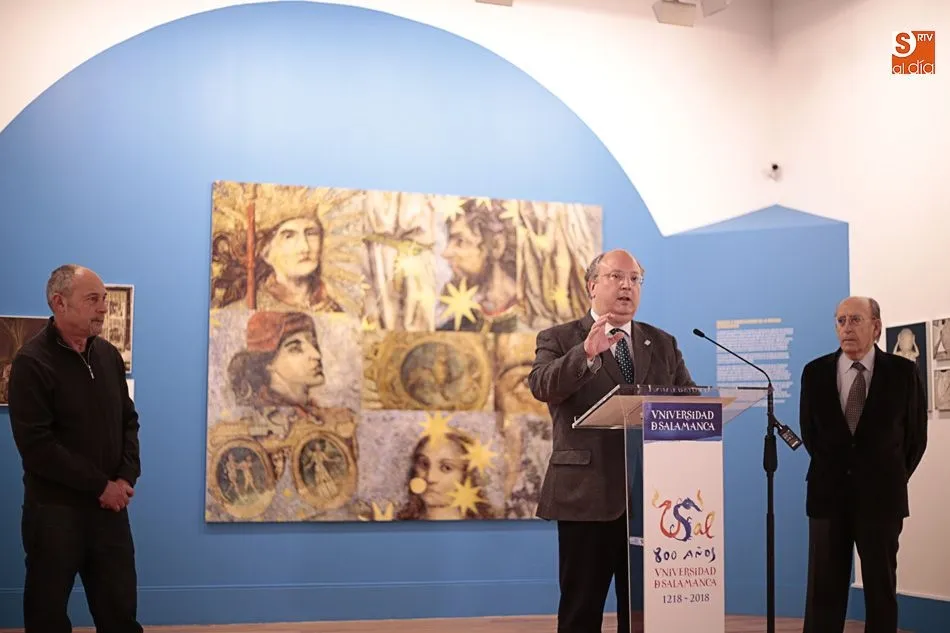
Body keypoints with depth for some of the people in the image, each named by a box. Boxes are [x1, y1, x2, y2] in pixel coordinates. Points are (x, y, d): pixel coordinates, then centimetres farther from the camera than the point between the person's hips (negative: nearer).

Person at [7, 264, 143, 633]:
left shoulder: (109, 355, 7)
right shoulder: (32, 362, -12)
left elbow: (129, 420, 12)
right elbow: (36, 444, -18)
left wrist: (126, 478, -5)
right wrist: (100, 485, -15)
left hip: (110, 505, 5)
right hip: (54, 508, -5)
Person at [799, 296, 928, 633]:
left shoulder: (903, 372, -4)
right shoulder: (815, 372, 0)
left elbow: (916, 435, 5)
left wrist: (892, 479, 9)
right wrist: (833, 471, 11)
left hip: (881, 496, -1)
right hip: (829, 493, 1)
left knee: (881, 586, 7)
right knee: (824, 587, 5)